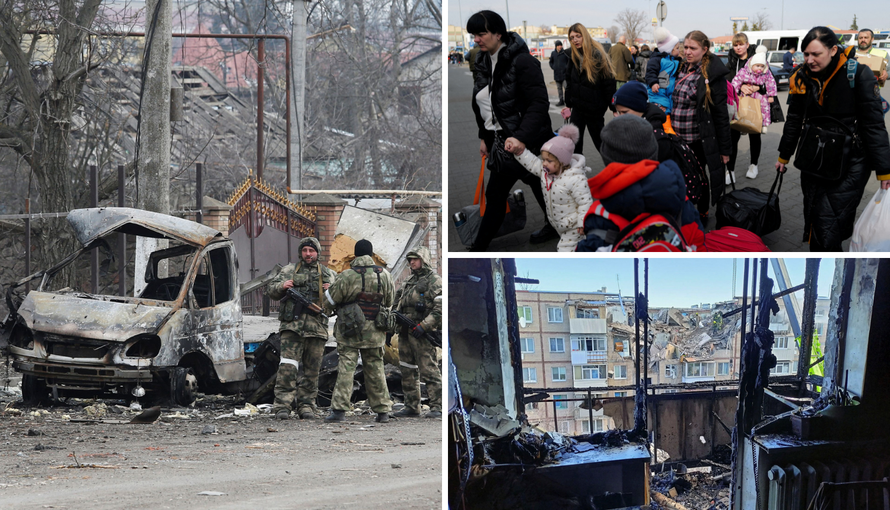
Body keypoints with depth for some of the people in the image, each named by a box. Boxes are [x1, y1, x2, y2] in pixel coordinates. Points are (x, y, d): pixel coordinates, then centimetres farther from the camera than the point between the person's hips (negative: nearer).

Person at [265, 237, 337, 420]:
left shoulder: (329, 275, 17)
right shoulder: (289, 270, 16)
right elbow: (270, 291, 16)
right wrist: (281, 286, -6)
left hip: (317, 327, 2)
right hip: (292, 324, -2)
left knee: (312, 370, 4)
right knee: (288, 367, -14)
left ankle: (306, 405, 11)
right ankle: (282, 406, -16)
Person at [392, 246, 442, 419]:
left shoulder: (434, 281, -5)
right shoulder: (409, 282, 20)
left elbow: (440, 309, -15)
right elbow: (398, 305, 27)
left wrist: (423, 326, -21)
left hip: (422, 333, -8)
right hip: (405, 333, 8)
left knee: (428, 370, -11)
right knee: (407, 371, 10)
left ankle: (437, 406, -10)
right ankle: (411, 406, 15)